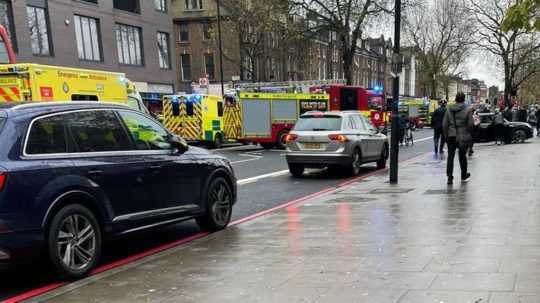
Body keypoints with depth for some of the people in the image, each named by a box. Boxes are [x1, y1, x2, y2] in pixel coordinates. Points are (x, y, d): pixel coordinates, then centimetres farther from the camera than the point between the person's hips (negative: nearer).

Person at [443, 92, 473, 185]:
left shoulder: (449, 110, 1)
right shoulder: (467, 110, -7)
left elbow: (444, 124, 1)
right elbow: (471, 124, -8)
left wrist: (446, 135, 9)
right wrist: (469, 133, 9)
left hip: (451, 136, 1)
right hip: (463, 136, -1)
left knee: (450, 156, 2)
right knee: (462, 156, 15)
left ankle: (449, 177, -7)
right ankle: (464, 175, 32)